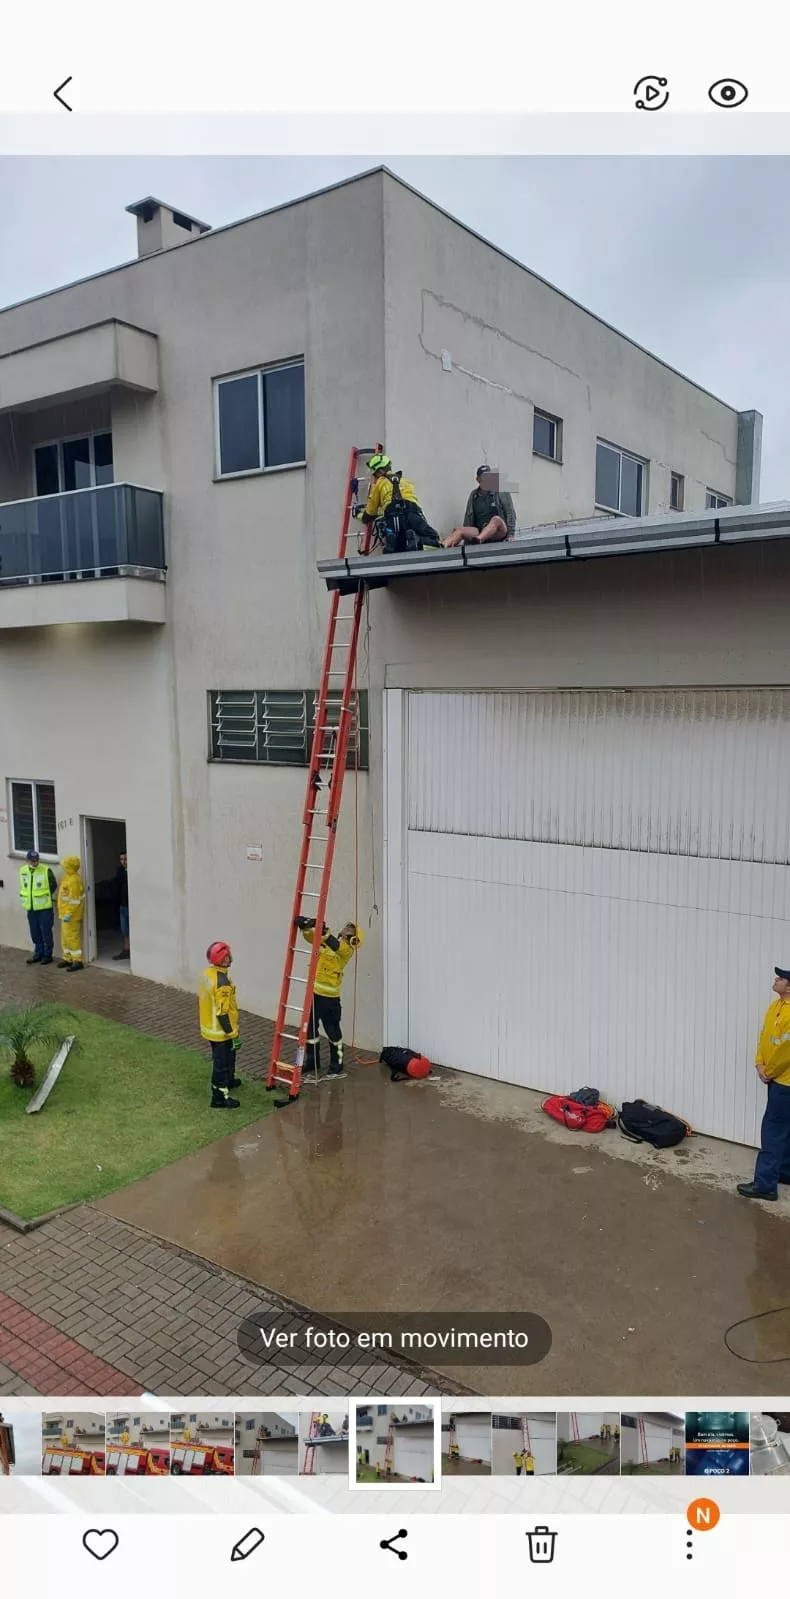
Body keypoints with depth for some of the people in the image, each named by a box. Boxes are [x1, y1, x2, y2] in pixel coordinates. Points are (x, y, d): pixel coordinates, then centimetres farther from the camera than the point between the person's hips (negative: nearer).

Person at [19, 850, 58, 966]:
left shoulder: (46, 871, -12)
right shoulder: (22, 871, 3)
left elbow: (53, 886, -2)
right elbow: (23, 887, 17)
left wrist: (45, 897, 2)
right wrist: (29, 897, 9)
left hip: (44, 907, -5)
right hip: (31, 908, 5)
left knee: (46, 933, 1)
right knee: (35, 933, 13)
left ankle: (48, 955, 11)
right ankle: (38, 954, 26)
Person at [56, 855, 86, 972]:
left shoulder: (74, 880, -20)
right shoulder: (68, 877, 12)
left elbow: (74, 900, -23)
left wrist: (69, 914, -24)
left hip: (71, 915, -10)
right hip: (65, 913, 10)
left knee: (72, 937, -8)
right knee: (65, 937, 17)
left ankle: (78, 961, -4)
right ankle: (68, 958, 27)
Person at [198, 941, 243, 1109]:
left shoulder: (207, 973, -2)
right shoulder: (222, 983, -30)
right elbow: (222, 1014, -28)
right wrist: (234, 1035, -20)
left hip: (210, 1027, 9)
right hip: (221, 1031, -9)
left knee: (227, 1057, 29)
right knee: (222, 1062, 5)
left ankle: (228, 1081, 49)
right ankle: (220, 1098, 17)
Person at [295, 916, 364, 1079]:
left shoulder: (347, 949, -6)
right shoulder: (325, 940, 14)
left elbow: (336, 945, -26)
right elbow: (309, 935, 14)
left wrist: (323, 931, -40)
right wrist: (305, 924, -9)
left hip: (329, 996, -7)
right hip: (313, 992, 7)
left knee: (333, 1031, 2)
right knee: (310, 1028, 16)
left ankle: (337, 1066, 14)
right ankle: (312, 1062, 30)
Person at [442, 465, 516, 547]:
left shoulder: (501, 492, 6)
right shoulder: (473, 495, 16)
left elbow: (510, 514, 3)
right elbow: (468, 516, 18)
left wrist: (510, 534, -8)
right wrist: (466, 540, 11)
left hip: (498, 533, -4)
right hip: (479, 531, 4)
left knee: (496, 519, -37)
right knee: (459, 531, -23)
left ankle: (478, 540, -64)